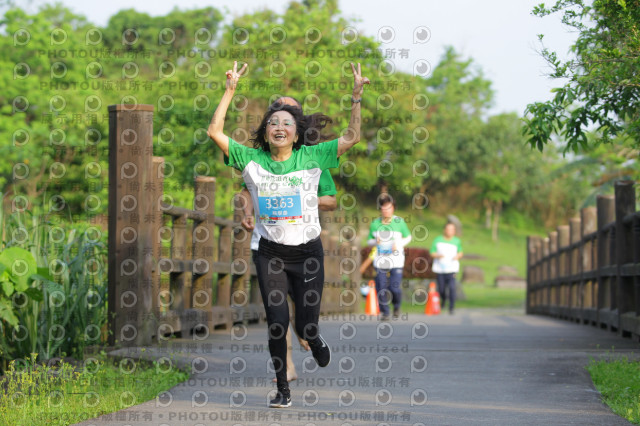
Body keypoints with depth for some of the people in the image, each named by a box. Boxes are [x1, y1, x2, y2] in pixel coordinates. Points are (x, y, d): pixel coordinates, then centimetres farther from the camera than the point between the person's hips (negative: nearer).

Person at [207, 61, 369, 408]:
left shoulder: (311, 158, -2)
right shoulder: (251, 160, -1)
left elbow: (352, 137, -5)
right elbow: (215, 131, -6)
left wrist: (356, 97, -12)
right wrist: (230, 91, -10)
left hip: (308, 251, 0)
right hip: (271, 252, 0)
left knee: (306, 326, 1)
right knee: (277, 324, -5)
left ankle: (315, 340, 39)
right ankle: (282, 390, 11)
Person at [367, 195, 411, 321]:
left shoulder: (399, 222, 1)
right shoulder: (375, 224, 5)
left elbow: (408, 237, 11)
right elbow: (370, 241, 14)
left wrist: (398, 245, -7)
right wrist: (375, 241, -10)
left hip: (396, 260, -2)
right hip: (380, 260, 2)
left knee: (394, 288, -8)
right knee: (381, 289, -2)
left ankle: (396, 306, 21)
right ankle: (385, 312, 13)